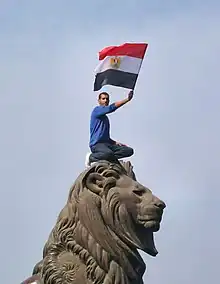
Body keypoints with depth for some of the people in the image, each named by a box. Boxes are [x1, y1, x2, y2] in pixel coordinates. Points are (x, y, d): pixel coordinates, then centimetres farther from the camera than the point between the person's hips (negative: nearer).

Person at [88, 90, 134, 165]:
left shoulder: (105, 117, 27)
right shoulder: (97, 110, 1)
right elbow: (112, 107, -14)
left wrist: (115, 143, 17)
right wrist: (127, 99, -15)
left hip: (107, 144, 8)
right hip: (97, 144, -8)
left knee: (129, 151, -8)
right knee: (108, 153, -40)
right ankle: (92, 157, -12)